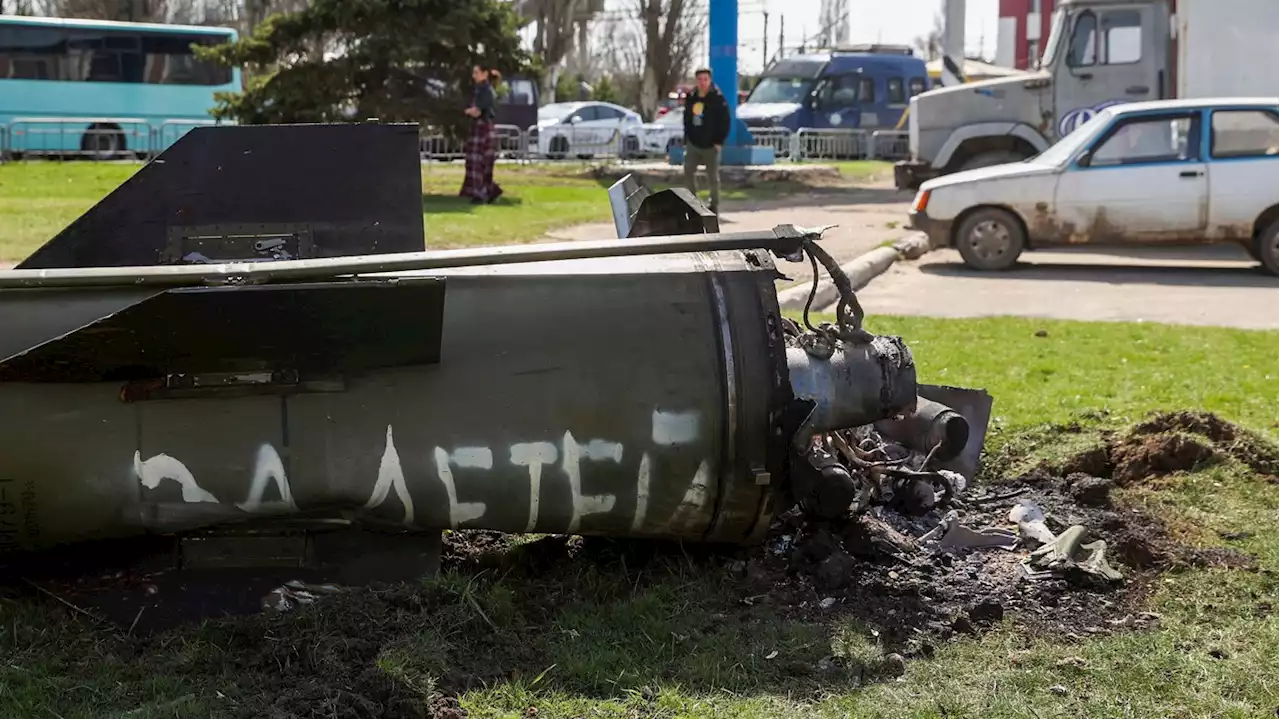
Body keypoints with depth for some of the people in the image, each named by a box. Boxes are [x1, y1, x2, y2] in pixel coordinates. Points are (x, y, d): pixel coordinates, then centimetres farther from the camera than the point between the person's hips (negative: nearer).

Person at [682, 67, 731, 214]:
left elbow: (725, 121, -11)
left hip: (710, 145, -5)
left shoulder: (718, 98, -11)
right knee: (688, 172, 4)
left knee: (713, 177, 5)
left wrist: (719, 141, -14)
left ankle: (715, 205, 17)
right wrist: (686, 139, 10)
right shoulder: (691, 97, 6)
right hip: (693, 144, 5)